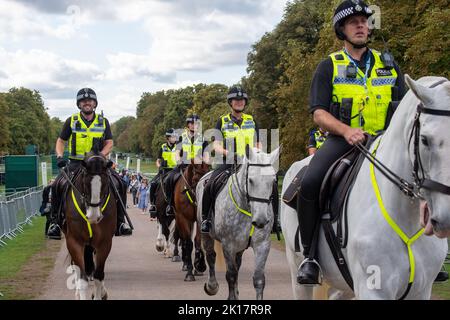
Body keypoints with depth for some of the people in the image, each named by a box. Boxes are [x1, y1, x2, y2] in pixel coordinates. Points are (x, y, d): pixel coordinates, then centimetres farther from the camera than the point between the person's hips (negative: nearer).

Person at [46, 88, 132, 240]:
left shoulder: (103, 122, 8)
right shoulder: (71, 121, 6)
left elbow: (109, 143, 7)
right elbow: (60, 141, 12)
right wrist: (59, 156, -7)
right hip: (76, 163, -1)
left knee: (119, 184, -19)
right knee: (57, 185, -25)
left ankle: (120, 222, -8)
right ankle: (55, 221, -11)